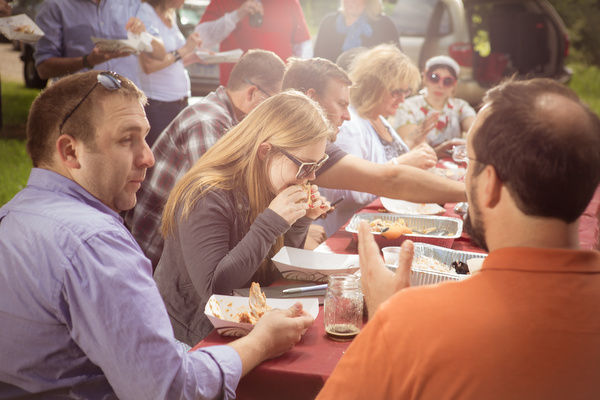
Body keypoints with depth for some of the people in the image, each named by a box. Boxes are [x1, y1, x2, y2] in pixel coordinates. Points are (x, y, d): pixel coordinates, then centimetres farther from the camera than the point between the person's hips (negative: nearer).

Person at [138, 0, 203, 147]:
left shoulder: (171, 15, 14)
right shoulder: (145, 12, -11)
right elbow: (148, 66, -20)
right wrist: (184, 50, -14)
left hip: (181, 100, 8)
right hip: (156, 105, -8)